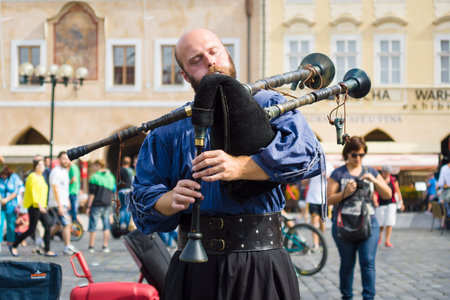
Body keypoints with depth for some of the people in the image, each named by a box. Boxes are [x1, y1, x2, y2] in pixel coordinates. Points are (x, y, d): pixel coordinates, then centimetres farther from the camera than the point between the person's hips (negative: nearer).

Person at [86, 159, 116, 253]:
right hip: (107, 205, 5)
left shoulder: (94, 177, -10)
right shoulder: (111, 177, 8)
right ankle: (105, 246, 10)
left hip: (96, 205, -5)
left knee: (93, 226, 2)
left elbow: (92, 194, -11)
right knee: (106, 225, 10)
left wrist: (88, 207, -7)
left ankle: (91, 247, 5)